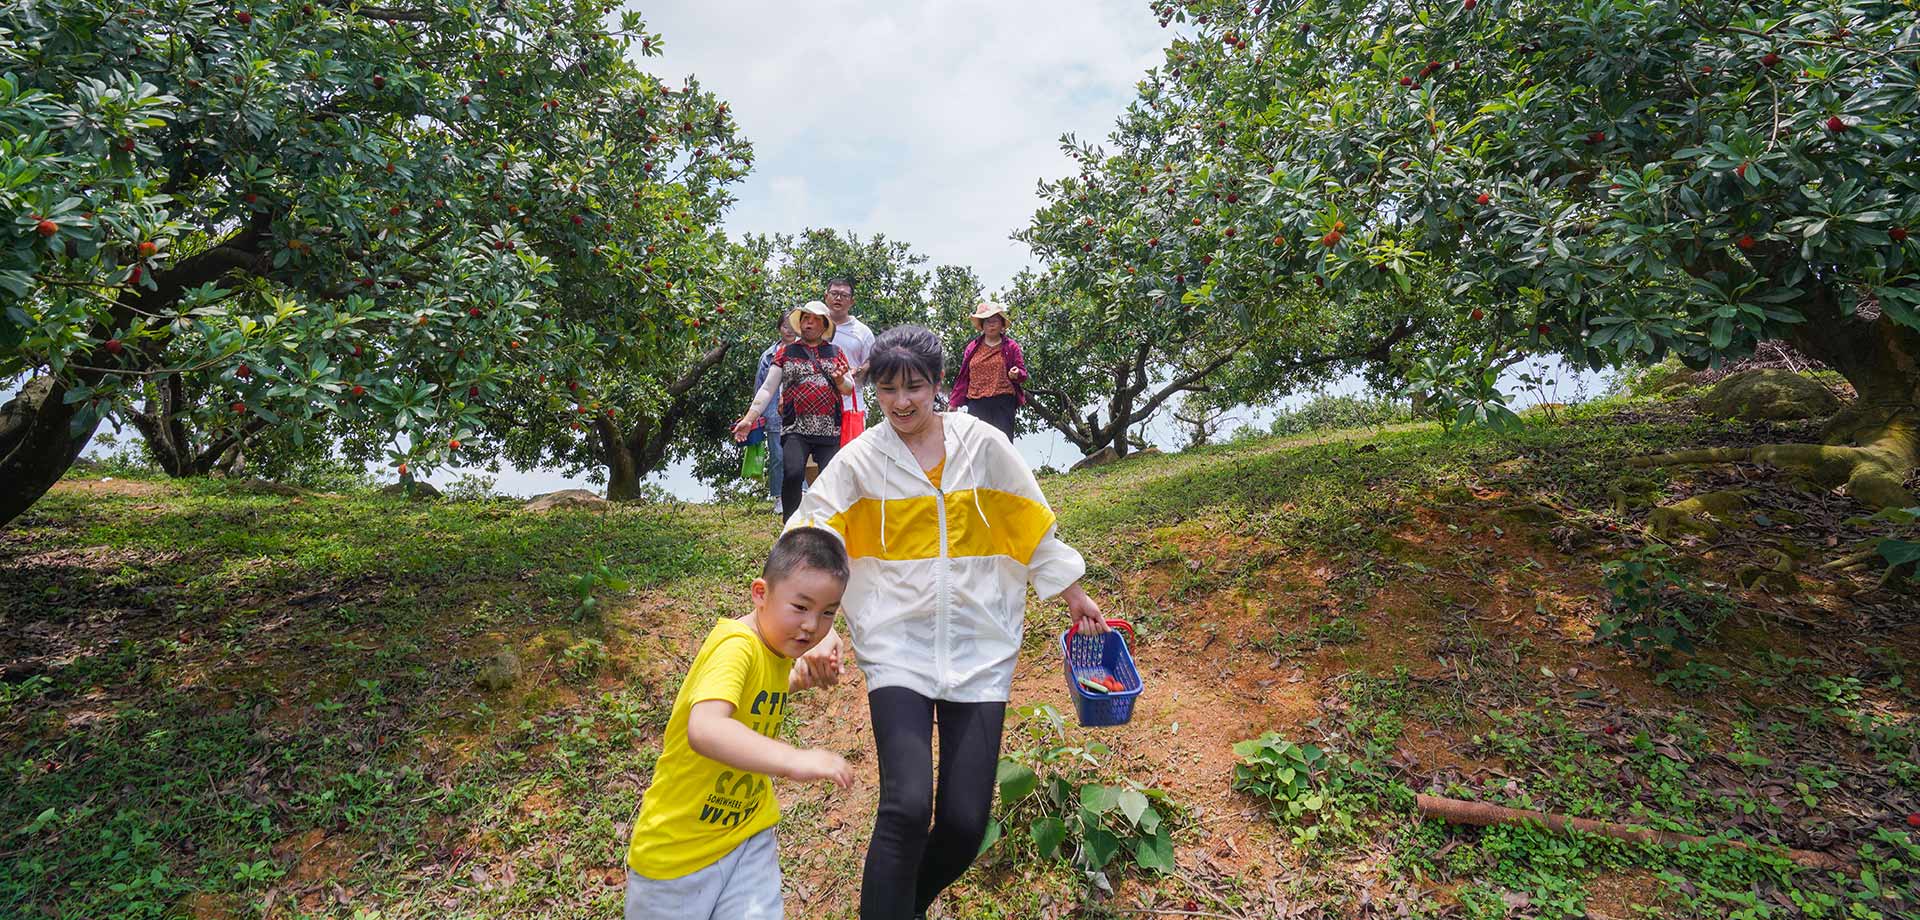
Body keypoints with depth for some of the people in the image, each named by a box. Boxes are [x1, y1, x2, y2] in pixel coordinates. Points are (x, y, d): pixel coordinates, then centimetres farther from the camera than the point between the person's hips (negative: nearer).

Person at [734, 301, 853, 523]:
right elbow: (767, 388, 7)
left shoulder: (835, 353, 16)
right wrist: (749, 418, -5)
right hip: (796, 429, -1)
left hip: (829, 431, 2)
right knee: (792, 474, -21)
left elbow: (849, 389, 15)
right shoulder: (786, 353, 13)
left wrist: (840, 380, -9)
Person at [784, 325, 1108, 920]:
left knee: (966, 821, 1)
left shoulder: (983, 444, 1)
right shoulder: (859, 461, -1)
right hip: (898, 647, -1)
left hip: (979, 648, 1)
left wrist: (1074, 595, 17)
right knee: (906, 806, -17)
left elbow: (1033, 528, 10)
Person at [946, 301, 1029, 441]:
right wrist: (954, 402, 12)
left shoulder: (1011, 346, 7)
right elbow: (963, 376, 14)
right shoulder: (972, 347, 12)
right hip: (976, 402, 1)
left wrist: (1016, 374, -17)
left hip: (1003, 403, -1)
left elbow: (1023, 373, 7)